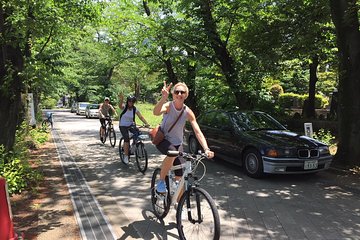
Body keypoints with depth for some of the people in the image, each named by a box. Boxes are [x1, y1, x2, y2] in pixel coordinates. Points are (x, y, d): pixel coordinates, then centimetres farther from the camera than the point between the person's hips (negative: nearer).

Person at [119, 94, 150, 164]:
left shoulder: (135, 109, -8)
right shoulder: (124, 107, -15)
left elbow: (141, 117, -16)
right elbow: (120, 106, -39)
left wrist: (146, 123, -34)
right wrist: (121, 100, -63)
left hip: (131, 124, 3)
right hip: (123, 125, -3)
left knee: (138, 132, -24)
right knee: (126, 139, -19)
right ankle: (126, 156, -5)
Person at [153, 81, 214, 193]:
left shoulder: (188, 112, -13)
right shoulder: (168, 106, -20)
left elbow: (198, 132, -17)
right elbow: (156, 112, -43)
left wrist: (206, 149, -31)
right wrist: (164, 98, -61)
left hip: (177, 143, 3)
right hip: (163, 140, -3)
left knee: (180, 177, -1)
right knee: (172, 153, -37)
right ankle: (161, 181, -15)